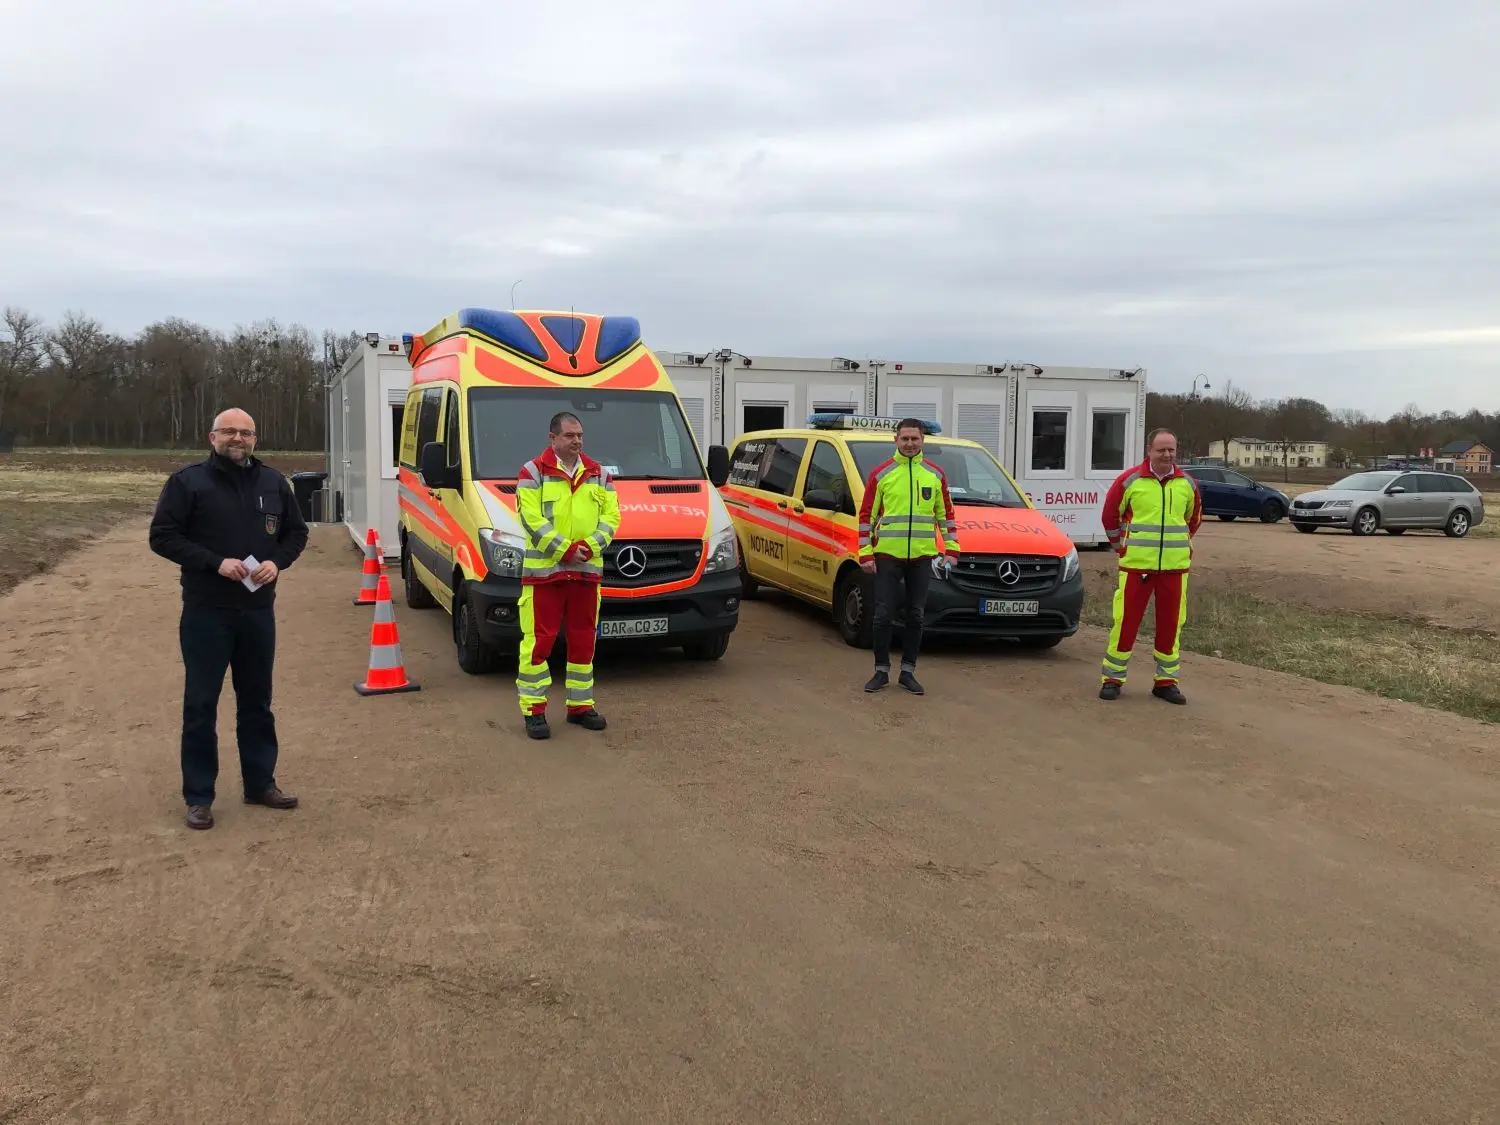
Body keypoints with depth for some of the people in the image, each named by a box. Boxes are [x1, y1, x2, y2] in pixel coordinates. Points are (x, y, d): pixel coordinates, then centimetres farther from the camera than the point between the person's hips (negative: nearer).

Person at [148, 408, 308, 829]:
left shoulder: (273, 482, 8)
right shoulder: (187, 481, -5)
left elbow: (296, 532, 14)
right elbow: (163, 536, -8)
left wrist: (277, 561, -7)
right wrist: (215, 562, -19)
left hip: (259, 610, 4)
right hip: (206, 612, -4)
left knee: (257, 701, 13)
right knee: (201, 704, 2)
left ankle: (260, 783, 25)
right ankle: (198, 796, 12)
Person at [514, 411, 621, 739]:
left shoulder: (598, 474, 12)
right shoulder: (533, 472, -2)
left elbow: (611, 517, 6)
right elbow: (532, 520, -11)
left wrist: (590, 545, -10)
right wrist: (564, 550, -16)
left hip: (587, 571, 5)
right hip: (543, 570, -4)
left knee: (583, 640, 11)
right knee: (538, 640, -4)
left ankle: (581, 705, 22)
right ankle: (533, 709, 3)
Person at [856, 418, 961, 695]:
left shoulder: (935, 474, 8)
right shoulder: (880, 473, 0)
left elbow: (946, 514, 14)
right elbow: (866, 515, 1)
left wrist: (951, 549, 6)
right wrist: (865, 553, -4)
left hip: (922, 557, 2)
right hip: (887, 555, -2)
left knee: (915, 616, 7)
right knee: (882, 615, 0)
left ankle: (908, 671, 17)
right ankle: (881, 671, 12)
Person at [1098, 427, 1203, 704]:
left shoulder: (1187, 484, 7)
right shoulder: (1129, 480, -3)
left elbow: (1194, 519, 23)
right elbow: (1110, 515, 8)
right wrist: (1121, 545, 10)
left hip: (1175, 566, 3)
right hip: (1136, 565, -3)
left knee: (1171, 623, 7)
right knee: (1125, 620, -1)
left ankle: (1166, 681, 18)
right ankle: (1113, 678, 9)